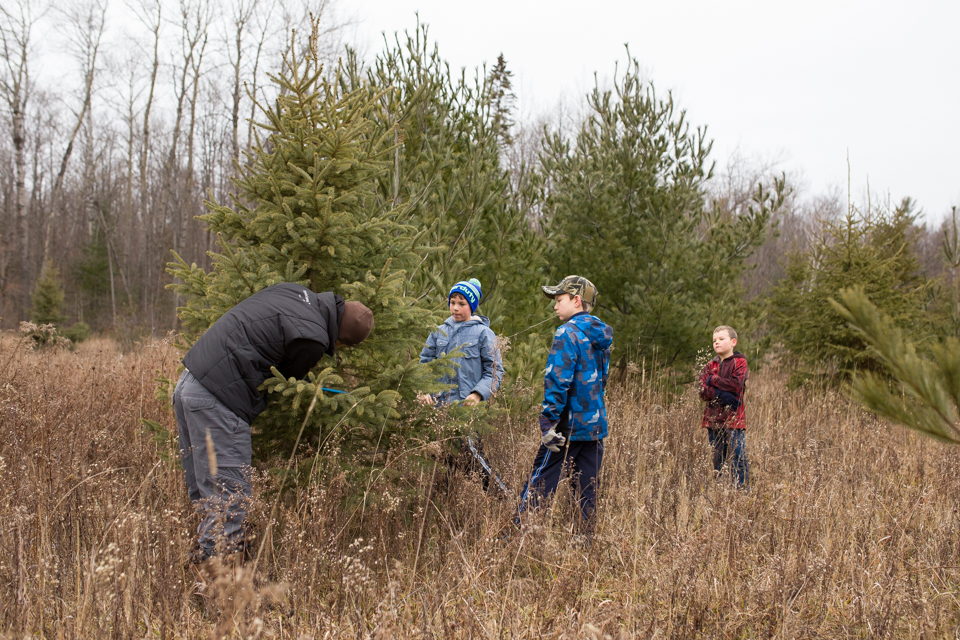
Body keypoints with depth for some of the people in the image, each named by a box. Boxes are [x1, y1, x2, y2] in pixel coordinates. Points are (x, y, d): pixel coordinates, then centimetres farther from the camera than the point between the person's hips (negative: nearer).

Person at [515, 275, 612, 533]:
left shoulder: (568, 333, -12)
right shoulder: (601, 335, 13)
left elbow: (558, 381, -19)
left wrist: (548, 423, -19)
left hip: (569, 425, -8)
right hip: (596, 425, 8)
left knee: (539, 482, -3)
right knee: (587, 489, 10)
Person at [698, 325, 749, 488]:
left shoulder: (740, 362, 2)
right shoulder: (710, 365, 13)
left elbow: (736, 383, -16)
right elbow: (703, 390, -1)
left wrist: (713, 380, -7)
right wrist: (723, 396, -17)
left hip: (734, 418, -4)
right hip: (713, 418, 4)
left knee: (738, 458, -6)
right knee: (716, 460, 9)